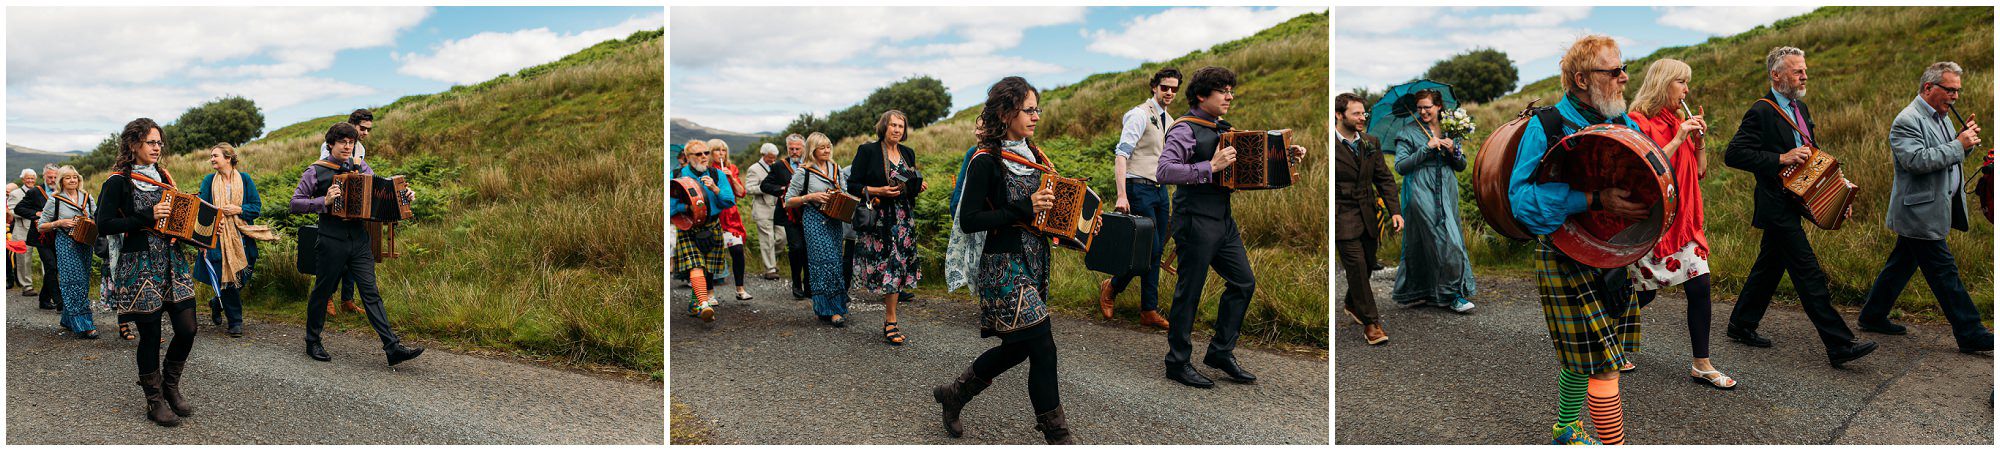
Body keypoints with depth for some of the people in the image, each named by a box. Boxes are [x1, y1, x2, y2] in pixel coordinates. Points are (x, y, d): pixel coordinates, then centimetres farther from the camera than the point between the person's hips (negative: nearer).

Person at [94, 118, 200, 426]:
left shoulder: (163, 177, 13)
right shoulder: (119, 181, -6)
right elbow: (103, 226, -12)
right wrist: (147, 217, -19)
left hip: (172, 261, 6)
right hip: (140, 265, -6)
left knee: (187, 329, 0)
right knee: (150, 334, 0)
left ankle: (170, 385, 22)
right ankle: (154, 402, 13)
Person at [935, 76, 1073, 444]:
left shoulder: (1033, 156, 11)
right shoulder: (987, 161, -12)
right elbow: (968, 221, -16)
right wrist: (1023, 209, -22)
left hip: (1033, 261, 9)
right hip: (1002, 265, -8)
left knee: (1019, 345, 14)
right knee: (1042, 346, -10)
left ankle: (954, 393, 33)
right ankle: (1056, 434, -1)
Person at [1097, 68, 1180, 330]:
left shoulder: (1169, 121, 16)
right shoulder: (1140, 115, -10)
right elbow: (1121, 154, -17)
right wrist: (1122, 196, -23)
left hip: (1160, 190, 8)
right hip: (1140, 189, -8)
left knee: (1157, 250, 6)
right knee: (1150, 248, -12)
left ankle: (1149, 311, 11)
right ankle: (1111, 288, 9)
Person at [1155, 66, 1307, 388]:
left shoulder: (1223, 129, 13)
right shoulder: (1185, 130, -11)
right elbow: (1164, 171, -24)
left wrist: (1286, 155, 12)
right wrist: (1210, 167, -28)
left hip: (1223, 219, 9)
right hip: (1195, 220, -8)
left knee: (1243, 282, 11)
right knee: (1189, 291, 0)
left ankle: (1221, 352, 23)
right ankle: (1178, 363, 12)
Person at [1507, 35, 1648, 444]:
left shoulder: (1625, 124, 7)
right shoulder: (1546, 127, -14)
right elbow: (1524, 197, -22)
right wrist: (1595, 200, -32)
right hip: (1565, 258, -7)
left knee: (1583, 355, 18)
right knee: (1602, 359, -10)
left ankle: (1565, 429, 37)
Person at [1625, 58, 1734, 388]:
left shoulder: (1679, 123, 13)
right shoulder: (1638, 123, -9)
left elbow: (1700, 173, 15)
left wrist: (1698, 141, 0)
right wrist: (1678, 140, -20)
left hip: (1682, 221, 7)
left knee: (1700, 285, -1)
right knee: (1644, 293, 1)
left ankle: (1702, 365, 7)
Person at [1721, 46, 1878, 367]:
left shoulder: (1800, 107, 13)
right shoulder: (1762, 112, -15)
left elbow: (1809, 154, 23)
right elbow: (1733, 154, -21)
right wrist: (1781, 159, -24)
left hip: (1791, 204, 9)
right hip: (1776, 205, -9)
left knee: (1769, 266, 16)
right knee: (1810, 275, -9)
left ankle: (1742, 325, 28)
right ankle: (1839, 346, -8)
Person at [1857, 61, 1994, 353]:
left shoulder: (1941, 117, 16)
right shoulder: (1908, 121, -16)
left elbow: (1948, 159, 21)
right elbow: (1917, 160, -28)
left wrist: (1966, 141, 2)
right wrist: (1959, 145, -23)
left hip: (1933, 210, 10)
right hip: (1919, 212, -10)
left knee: (1902, 264, 15)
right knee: (1944, 271, -5)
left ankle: (1872, 317, 25)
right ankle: (1969, 334, -1)